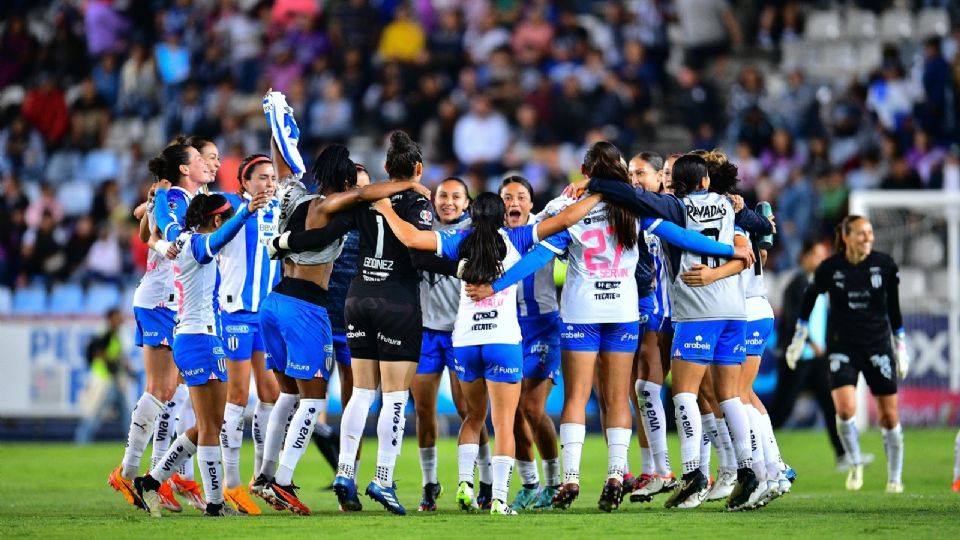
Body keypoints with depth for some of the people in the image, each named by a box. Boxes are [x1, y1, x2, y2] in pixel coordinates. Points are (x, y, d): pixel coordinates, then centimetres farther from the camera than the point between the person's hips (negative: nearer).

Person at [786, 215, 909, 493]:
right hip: (842, 346, -1)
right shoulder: (829, 268, -7)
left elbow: (893, 307, 8)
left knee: (889, 416, 3)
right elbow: (809, 297, 10)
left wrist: (901, 347, 12)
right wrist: (799, 339, 14)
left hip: (878, 345, 1)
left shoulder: (885, 265, -4)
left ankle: (895, 478, 19)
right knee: (845, 409, -20)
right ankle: (855, 463, 5)